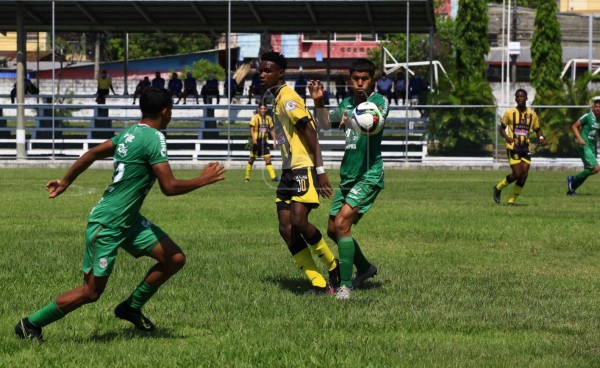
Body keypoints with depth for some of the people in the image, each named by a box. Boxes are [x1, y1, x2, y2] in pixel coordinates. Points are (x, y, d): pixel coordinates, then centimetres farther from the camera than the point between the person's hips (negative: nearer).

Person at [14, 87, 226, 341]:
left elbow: (91, 154, 15)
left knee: (175, 259, 4)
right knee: (92, 291, -2)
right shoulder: (154, 139, -19)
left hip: (128, 221, 10)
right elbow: (169, 187, -22)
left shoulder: (131, 133, 8)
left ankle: (131, 308, 18)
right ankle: (30, 325, 11)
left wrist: (65, 182, 24)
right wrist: (204, 180, -9)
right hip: (106, 225, -10)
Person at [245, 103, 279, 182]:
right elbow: (251, 129, -12)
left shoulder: (268, 118, 8)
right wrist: (253, 139, -24)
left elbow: (271, 131, 15)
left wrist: (274, 141, 10)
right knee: (252, 159, 5)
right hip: (256, 141, -3)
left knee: (268, 158, -5)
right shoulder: (255, 117, -6)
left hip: (264, 141, 3)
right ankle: (247, 177, 16)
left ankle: (273, 177, -11)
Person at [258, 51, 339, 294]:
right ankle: (319, 285, -1)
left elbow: (310, 132, -16)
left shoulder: (288, 98, -11)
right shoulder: (277, 100, 18)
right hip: (288, 170, 10)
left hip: (304, 168, -9)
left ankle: (334, 268, 3)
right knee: (286, 228, -2)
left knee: (299, 221, -20)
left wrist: (320, 170, -21)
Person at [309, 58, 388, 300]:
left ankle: (346, 285, -15)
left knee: (342, 224, -20)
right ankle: (364, 267, 36)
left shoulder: (379, 100, -10)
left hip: (368, 176, -8)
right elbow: (327, 124, 19)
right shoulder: (347, 103, 12)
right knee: (333, 230, 13)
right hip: (347, 176, 8)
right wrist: (319, 102, 0)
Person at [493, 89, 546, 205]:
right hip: (513, 147, -4)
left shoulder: (532, 114, 7)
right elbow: (501, 128, 6)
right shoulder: (509, 112, 0)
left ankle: (511, 201, 7)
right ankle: (498, 188, 13)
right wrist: (506, 137, -15)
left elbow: (537, 129, 17)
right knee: (517, 174, -13)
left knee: (524, 175, -6)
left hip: (525, 148, 4)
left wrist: (541, 138, -6)